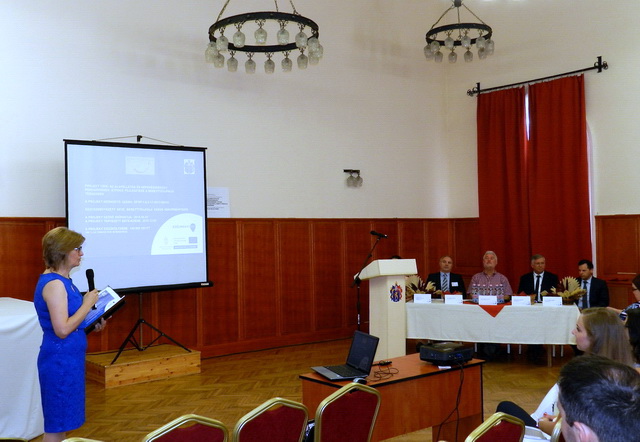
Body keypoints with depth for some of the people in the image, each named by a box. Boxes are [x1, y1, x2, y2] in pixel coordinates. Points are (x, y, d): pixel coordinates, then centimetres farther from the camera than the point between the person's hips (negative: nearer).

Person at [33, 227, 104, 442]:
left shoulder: (62, 281, 9)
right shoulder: (54, 284, -20)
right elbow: (62, 329, -25)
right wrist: (87, 304, -16)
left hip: (67, 358, 10)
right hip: (60, 359, -10)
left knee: (60, 423, 18)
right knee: (56, 424, 1)